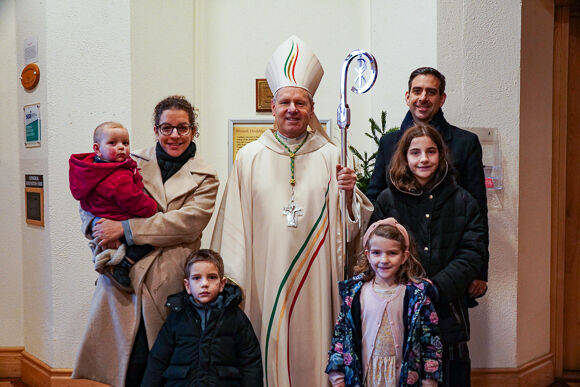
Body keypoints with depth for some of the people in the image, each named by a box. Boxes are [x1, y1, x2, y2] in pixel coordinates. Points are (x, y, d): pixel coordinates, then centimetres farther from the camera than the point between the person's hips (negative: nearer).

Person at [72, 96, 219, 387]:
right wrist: (98, 227, -10)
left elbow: (188, 222, -10)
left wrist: (125, 228, -14)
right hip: (122, 276, 1)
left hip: (168, 286, -1)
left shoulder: (204, 178, 6)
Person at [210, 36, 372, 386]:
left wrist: (349, 193, -15)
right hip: (266, 275, 0)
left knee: (312, 350, 7)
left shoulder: (329, 156, 4)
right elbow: (234, 226, 4)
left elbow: (350, 226, 5)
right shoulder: (250, 157, 4)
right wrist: (231, 283, 2)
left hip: (314, 276, 0)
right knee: (268, 350, 6)